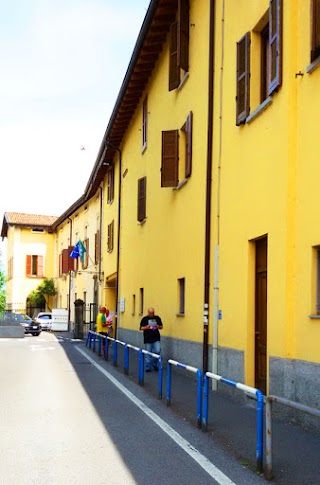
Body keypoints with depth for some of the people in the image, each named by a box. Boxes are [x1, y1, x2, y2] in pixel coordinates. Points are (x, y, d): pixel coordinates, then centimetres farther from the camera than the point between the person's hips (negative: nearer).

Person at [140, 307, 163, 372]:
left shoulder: (157, 318, 6)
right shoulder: (144, 319, 0)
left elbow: (161, 327, 13)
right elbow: (141, 328, 0)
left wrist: (159, 327, -9)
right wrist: (146, 327, -19)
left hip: (156, 339, 1)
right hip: (148, 339, -1)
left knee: (157, 351, -11)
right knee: (148, 354, 3)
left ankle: (154, 364, 12)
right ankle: (148, 367, 13)